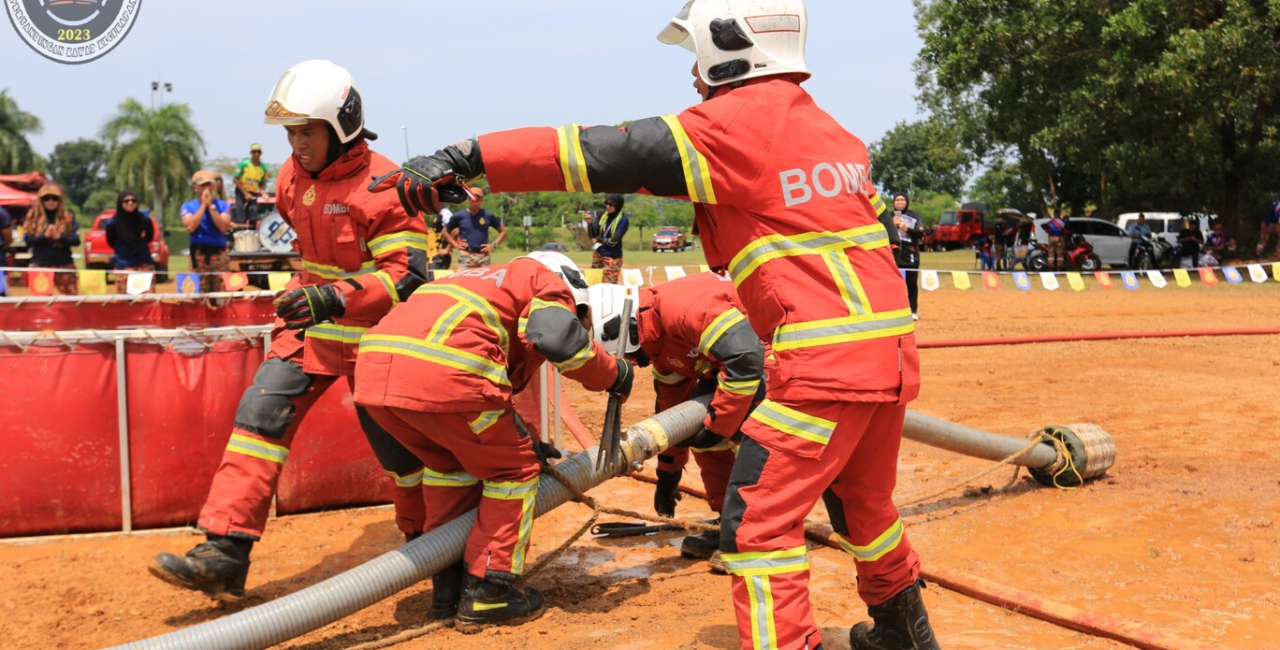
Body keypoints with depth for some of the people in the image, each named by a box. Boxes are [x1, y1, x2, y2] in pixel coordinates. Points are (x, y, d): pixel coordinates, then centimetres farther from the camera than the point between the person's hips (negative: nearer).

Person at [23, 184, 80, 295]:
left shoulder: (68, 217, 5)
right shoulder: (34, 217, 5)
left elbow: (76, 240, -2)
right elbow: (28, 240, -2)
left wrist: (59, 237, -18)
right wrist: (45, 236, -18)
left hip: (64, 265, 0)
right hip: (40, 265, 0)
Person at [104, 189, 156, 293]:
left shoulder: (145, 219, -1)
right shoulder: (112, 223, -5)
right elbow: (111, 243, 11)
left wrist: (140, 247, 10)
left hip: (145, 264, 2)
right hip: (123, 266, -2)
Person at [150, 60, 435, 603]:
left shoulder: (382, 186, -19)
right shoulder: (294, 175, 5)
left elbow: (407, 274, -23)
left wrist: (336, 298, -32)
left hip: (370, 336, -6)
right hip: (309, 323, 6)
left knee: (397, 444, 4)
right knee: (261, 414, -8)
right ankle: (225, 554, -8)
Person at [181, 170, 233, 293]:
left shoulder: (222, 205, 7)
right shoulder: (188, 206, 6)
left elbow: (223, 227, -9)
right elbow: (190, 227, -12)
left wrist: (211, 206, -8)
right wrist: (203, 205, -8)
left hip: (219, 254, 1)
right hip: (198, 255, 0)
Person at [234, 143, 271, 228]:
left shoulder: (263, 168, -1)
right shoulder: (244, 164, -10)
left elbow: (262, 184, 9)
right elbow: (235, 179, -9)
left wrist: (263, 192, -13)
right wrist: (245, 193, -14)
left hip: (253, 194, 3)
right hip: (241, 192, -3)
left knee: (253, 219, -2)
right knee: (241, 220, -10)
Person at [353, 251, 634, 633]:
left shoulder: (486, 283, 39)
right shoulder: (548, 280, 17)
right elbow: (560, 339, -5)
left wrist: (521, 440, 38)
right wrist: (614, 374, 12)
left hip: (373, 370, 8)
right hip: (441, 374, -8)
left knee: (451, 466, 30)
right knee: (514, 471, 14)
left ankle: (447, 590, 31)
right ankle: (486, 597, 15)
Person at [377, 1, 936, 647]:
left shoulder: (737, 123, -9)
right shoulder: (832, 129, 15)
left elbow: (607, 155, -14)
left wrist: (468, 158, -14)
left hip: (824, 361, -9)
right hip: (891, 351, 9)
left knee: (757, 522, -1)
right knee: (861, 501, 27)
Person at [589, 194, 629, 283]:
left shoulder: (623, 220, -11)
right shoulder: (602, 216, 3)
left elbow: (613, 241, -16)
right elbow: (592, 235, -1)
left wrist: (599, 239, -2)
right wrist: (590, 223, -18)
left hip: (612, 257, -5)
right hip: (598, 254, 5)